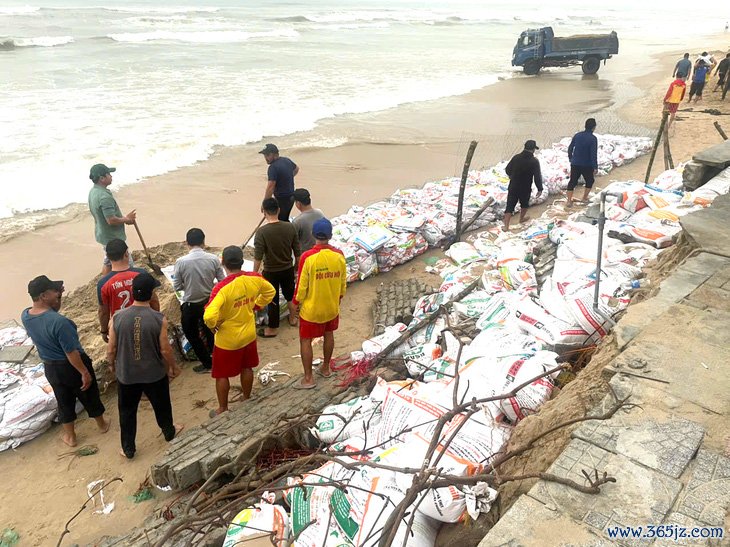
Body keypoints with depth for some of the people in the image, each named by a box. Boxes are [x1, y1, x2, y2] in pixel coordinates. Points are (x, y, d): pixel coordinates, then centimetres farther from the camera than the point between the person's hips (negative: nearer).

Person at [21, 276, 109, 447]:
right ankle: (102, 425, 42)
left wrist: (58, 297, -5)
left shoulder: (25, 316, -11)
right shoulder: (59, 321, -34)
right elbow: (71, 352, -27)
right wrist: (85, 372, -16)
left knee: (64, 401, 24)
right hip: (72, 366, -6)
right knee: (89, 397, 20)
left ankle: (70, 436, 40)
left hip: (50, 368, 6)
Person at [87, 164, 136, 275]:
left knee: (108, 263, 23)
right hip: (113, 239, -10)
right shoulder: (104, 197, -29)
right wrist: (126, 219, -12)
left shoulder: (93, 191, 3)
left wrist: (125, 219, 8)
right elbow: (111, 220, -30)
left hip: (103, 235, 10)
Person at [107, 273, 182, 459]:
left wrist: (112, 365, 15)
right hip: (154, 374, -1)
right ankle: (169, 432, 48)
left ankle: (128, 449, 34)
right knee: (161, 405, 24)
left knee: (127, 411, 21)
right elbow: (165, 349, -14)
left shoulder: (117, 317, -16)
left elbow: (111, 349, -6)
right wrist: (173, 366, 5)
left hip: (126, 375, 1)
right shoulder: (158, 319, -21)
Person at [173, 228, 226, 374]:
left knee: (192, 335, 19)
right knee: (209, 331, 26)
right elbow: (222, 281, -6)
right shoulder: (213, 259, -13)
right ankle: (216, 358, 40)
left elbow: (176, 286, -9)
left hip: (190, 305, -3)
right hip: (209, 302, 3)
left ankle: (208, 363, 25)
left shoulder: (181, 262, -18)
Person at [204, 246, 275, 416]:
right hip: (249, 335, 5)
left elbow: (209, 315, -39)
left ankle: (223, 409, 32)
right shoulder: (254, 278, -13)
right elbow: (270, 292, 6)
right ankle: (247, 399, 44)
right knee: (247, 368, 26)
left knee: (221, 375, 16)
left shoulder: (222, 287, -31)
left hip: (227, 340, -5)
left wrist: (213, 326, -17)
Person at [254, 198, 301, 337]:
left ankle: (272, 329, 28)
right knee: (290, 294, 26)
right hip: (288, 269, 4)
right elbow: (297, 251, -2)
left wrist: (254, 273, -4)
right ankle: (293, 319, 46)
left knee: (272, 300, 12)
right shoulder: (290, 227, -11)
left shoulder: (262, 231, -22)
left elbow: (258, 257, -18)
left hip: (270, 272, -4)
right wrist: (297, 266, 14)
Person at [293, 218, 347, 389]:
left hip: (311, 308, -4)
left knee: (305, 340, 10)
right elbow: (343, 282, 0)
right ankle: (326, 368, 39)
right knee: (328, 334, 24)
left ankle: (308, 378, 16)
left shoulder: (307, 257, -23)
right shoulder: (339, 255, -11)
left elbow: (301, 285, -16)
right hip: (332, 306, 4)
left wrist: (296, 302, 2)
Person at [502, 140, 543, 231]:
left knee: (510, 205, 4)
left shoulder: (516, 157, -3)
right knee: (524, 204, 25)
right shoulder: (534, 161, -14)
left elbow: (507, 169, 8)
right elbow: (537, 176, -15)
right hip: (525, 189, -2)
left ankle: (506, 226, -1)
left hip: (513, 187, 2)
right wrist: (540, 188, -3)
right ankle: (522, 218, 46)